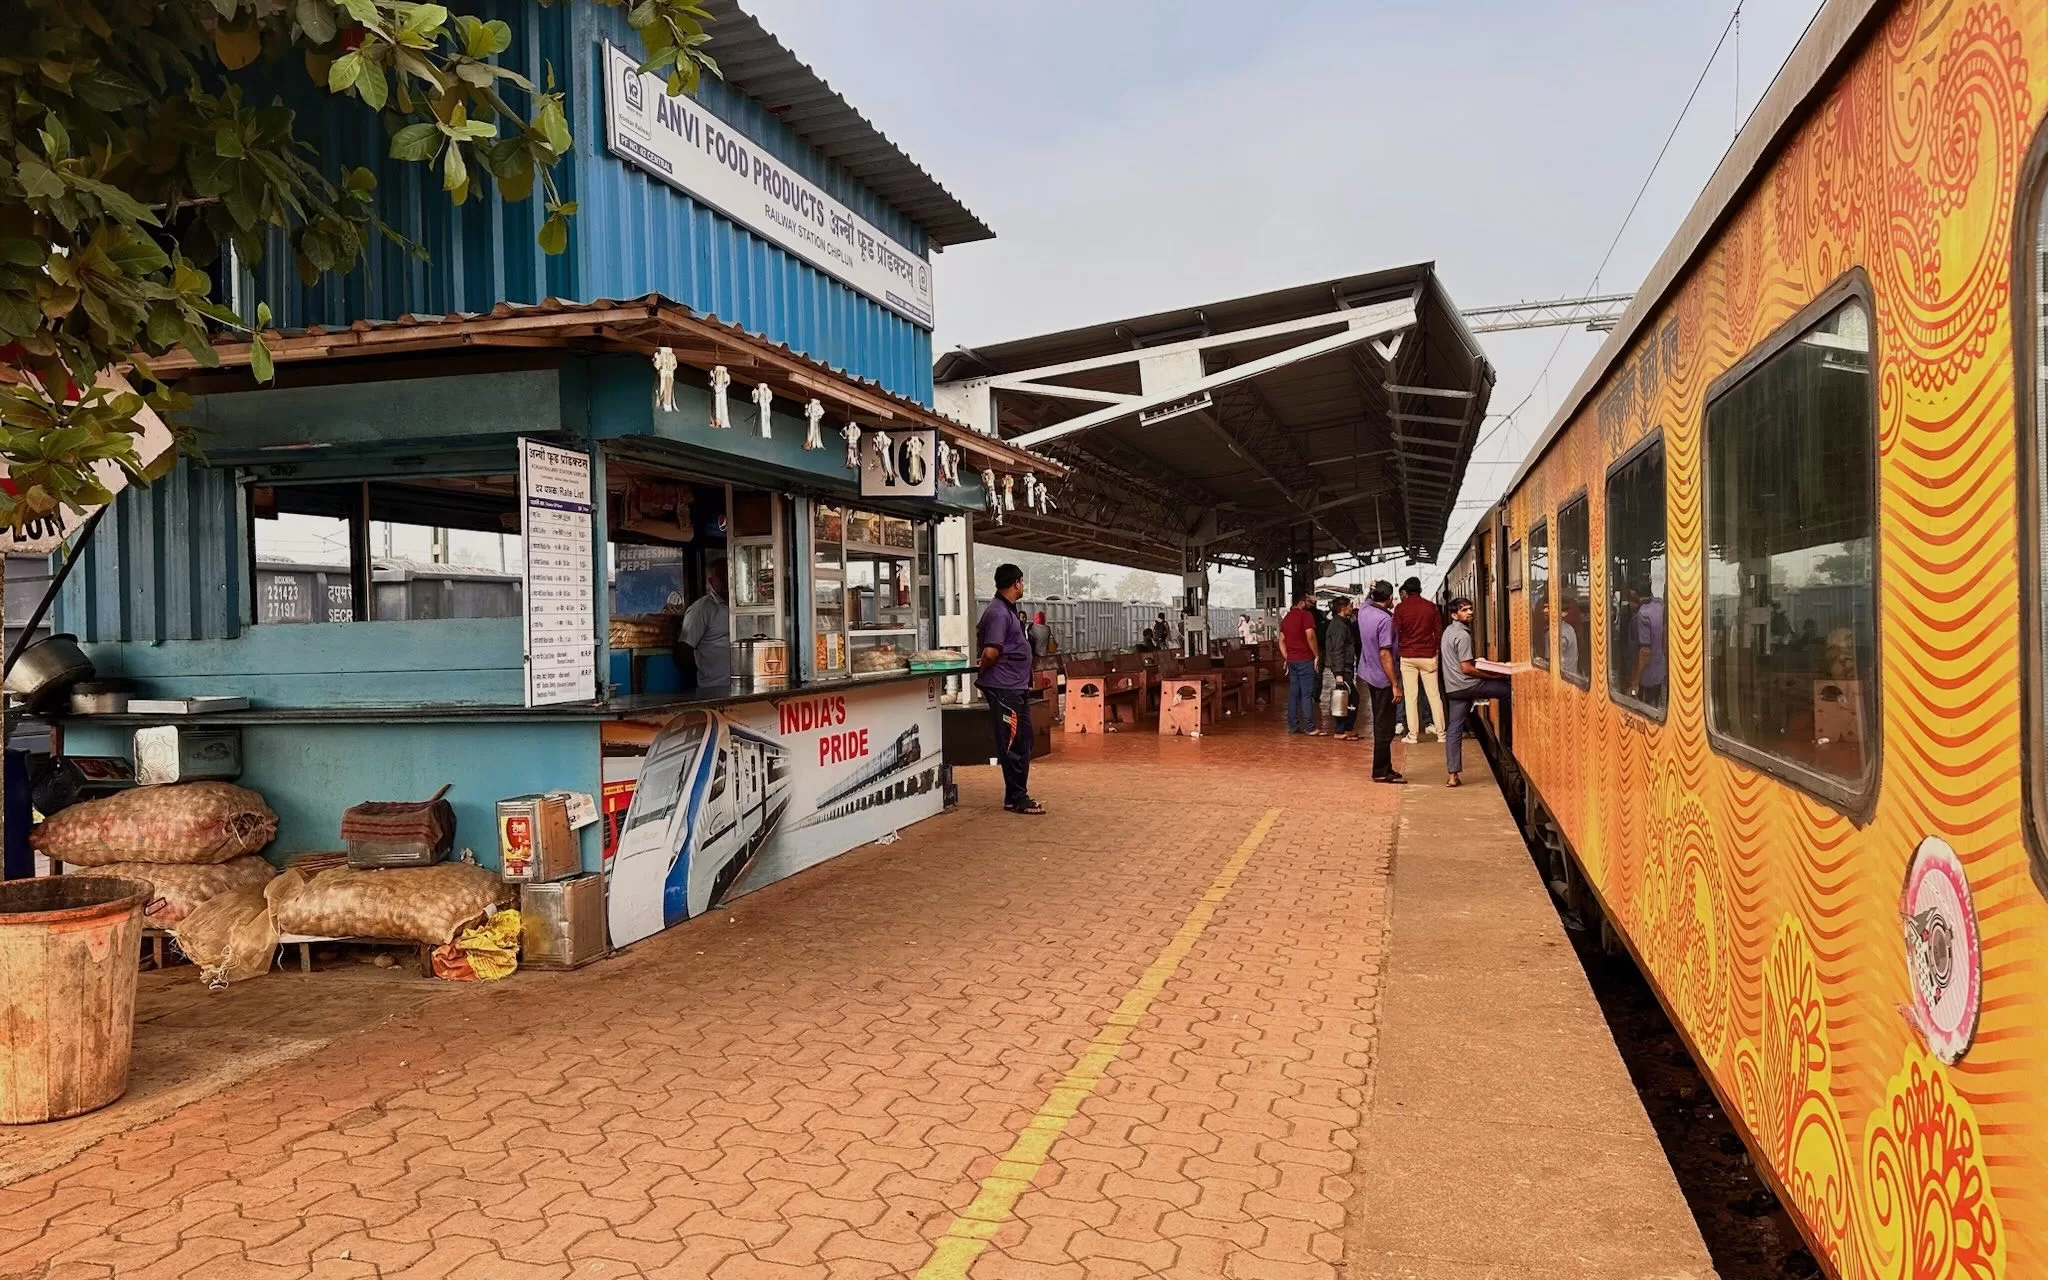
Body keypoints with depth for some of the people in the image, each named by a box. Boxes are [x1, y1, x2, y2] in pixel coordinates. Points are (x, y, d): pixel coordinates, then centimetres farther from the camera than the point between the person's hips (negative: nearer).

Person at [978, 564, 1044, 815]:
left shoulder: (1007, 610, 16)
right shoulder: (998, 613, -17)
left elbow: (980, 634, 28)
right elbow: (990, 653, -23)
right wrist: (982, 674, -4)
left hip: (1017, 687, 10)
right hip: (1004, 688, -10)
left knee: (1022, 742, 13)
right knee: (1012, 746, -5)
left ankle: (1018, 795, 20)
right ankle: (1016, 799, 1)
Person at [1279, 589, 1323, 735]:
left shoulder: (1287, 617, 14)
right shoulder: (1306, 615, -10)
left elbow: (1281, 641, 17)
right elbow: (1310, 637, -19)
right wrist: (1317, 655, -9)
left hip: (1292, 661, 7)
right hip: (1305, 660, -7)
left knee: (1293, 694, 10)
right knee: (1307, 694, -5)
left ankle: (1293, 725, 12)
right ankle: (1310, 727, -4)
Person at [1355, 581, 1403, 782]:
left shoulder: (1364, 611, 1)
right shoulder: (1385, 619, -22)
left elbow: (1369, 599, 29)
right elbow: (1385, 654, -24)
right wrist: (1395, 685, -21)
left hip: (1369, 675, 9)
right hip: (1384, 679, -9)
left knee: (1380, 724, 16)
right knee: (1385, 728, -1)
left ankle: (1384, 768, 23)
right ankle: (1381, 771, 4)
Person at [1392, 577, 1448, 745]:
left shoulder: (1400, 608, -5)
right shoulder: (1431, 606, 0)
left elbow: (1396, 632, -2)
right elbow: (1439, 631, 4)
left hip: (1408, 656, -1)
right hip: (1428, 656, 1)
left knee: (1411, 696, 2)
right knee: (1434, 694, 8)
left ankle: (1412, 734, 2)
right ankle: (1440, 731, 10)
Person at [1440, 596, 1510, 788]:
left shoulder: (1449, 631, 14)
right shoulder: (1462, 635, -16)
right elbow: (1466, 669, -20)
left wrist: (1475, 661, 19)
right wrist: (1492, 675, -13)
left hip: (1453, 687, 9)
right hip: (1466, 685, -9)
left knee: (1453, 729, 5)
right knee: (1508, 688, 2)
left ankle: (1453, 775, 4)